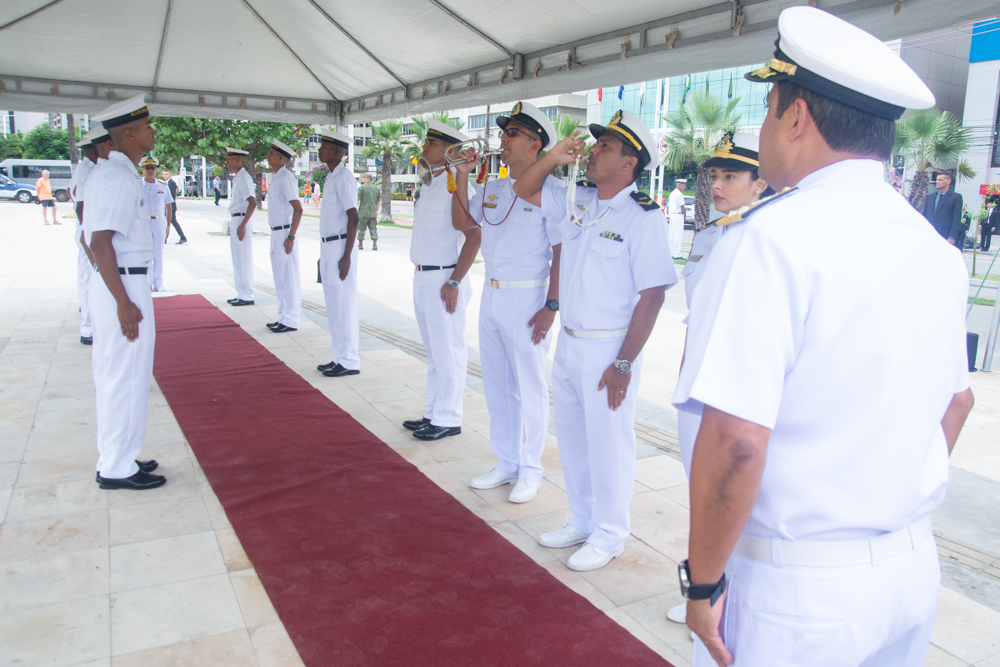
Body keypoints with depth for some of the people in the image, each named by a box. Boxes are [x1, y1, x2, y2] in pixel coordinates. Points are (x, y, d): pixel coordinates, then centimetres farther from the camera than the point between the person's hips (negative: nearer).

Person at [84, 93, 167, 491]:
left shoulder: (106, 173, 16)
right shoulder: (119, 177, -16)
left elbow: (92, 238, 20)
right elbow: (101, 242, -23)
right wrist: (124, 302, -24)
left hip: (112, 283, 10)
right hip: (123, 285, -10)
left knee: (113, 376, 16)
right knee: (125, 378, -2)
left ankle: (116, 459, 27)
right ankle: (116, 469, 9)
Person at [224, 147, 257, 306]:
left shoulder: (244, 178, -15)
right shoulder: (237, 178, 15)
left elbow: (253, 203, -24)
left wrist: (242, 225, -25)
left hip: (241, 221, -10)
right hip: (235, 220, 10)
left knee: (243, 260, -4)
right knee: (237, 260, 15)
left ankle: (247, 296, 2)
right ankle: (241, 294, 23)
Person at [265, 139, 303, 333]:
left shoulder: (286, 178, -15)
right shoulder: (277, 177, 14)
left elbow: (298, 209, -21)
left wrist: (290, 237, -22)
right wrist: (276, 235, 16)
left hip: (284, 233, -10)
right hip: (276, 233, 10)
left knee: (289, 279, -3)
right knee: (280, 278, 15)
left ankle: (291, 320, 5)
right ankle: (283, 317, 24)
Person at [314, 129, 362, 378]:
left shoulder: (344, 178, -14)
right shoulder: (331, 177, 15)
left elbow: (353, 218, -19)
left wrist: (346, 256, -22)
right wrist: (325, 252, 19)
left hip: (340, 247, -10)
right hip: (328, 246, 10)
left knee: (344, 304, -3)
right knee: (333, 305, 14)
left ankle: (349, 361, 5)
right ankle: (341, 357, 23)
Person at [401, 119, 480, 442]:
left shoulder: (458, 186, -13)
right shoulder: (428, 187, 15)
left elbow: (474, 237, -18)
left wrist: (454, 282, -20)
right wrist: (419, 273, 16)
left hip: (443, 280, -9)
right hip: (422, 278, 9)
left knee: (448, 353, 0)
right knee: (433, 352, 16)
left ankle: (448, 419, 10)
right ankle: (434, 413, 26)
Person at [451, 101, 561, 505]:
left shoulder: (550, 188, -11)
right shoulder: (493, 188, 11)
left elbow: (562, 251, -14)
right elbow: (462, 223, 15)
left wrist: (551, 306, -18)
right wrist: (461, 176, 5)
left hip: (527, 298, -7)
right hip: (492, 294, 8)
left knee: (529, 388, 4)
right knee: (496, 386, 14)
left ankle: (529, 470, 18)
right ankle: (506, 463, 28)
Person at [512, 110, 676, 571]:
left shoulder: (643, 217, -15)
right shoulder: (577, 201, 6)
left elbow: (652, 295, -18)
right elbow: (524, 189, 20)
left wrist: (623, 364, -20)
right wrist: (554, 157, 1)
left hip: (609, 349, -7)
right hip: (569, 342, 8)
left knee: (608, 444, 5)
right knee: (571, 437, 18)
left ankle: (609, 535, 24)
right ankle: (582, 521, 37)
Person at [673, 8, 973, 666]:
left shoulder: (773, 236, -21)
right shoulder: (936, 249, 3)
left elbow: (734, 440, -26)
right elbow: (957, 401, 15)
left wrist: (703, 582, -13)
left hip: (798, 587, -7)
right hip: (914, 566, 7)